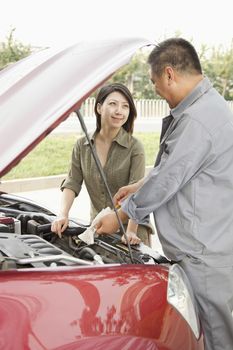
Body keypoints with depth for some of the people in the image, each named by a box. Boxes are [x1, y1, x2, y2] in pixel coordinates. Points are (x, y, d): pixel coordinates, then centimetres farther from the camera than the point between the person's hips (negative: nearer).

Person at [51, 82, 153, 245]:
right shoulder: (82, 146, 3)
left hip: (129, 229, -3)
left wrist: (131, 231, -27)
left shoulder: (135, 148, -10)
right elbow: (72, 183, 1)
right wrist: (63, 215, -15)